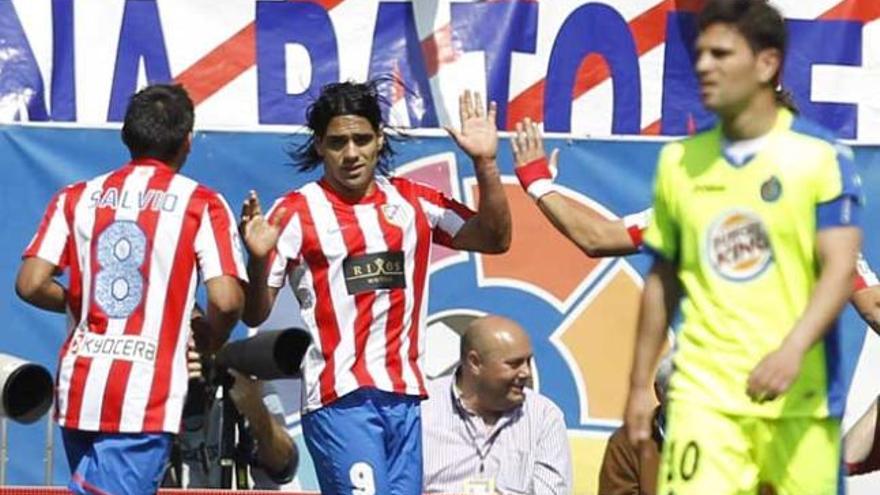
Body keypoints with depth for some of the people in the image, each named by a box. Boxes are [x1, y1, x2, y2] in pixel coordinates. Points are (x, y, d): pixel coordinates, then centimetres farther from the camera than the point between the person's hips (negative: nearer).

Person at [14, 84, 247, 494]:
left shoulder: (77, 197, 11)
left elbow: (30, 285, 3)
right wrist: (207, 345, 13)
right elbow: (226, 301, -9)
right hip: (145, 396, -5)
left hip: (78, 385, 5)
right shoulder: (201, 204, 1)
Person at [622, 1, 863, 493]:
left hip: (801, 396, -2)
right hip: (703, 394, 2)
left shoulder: (822, 156, -3)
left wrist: (793, 350, -26)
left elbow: (839, 270, -10)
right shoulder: (679, 162, 9)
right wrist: (641, 384, 15)